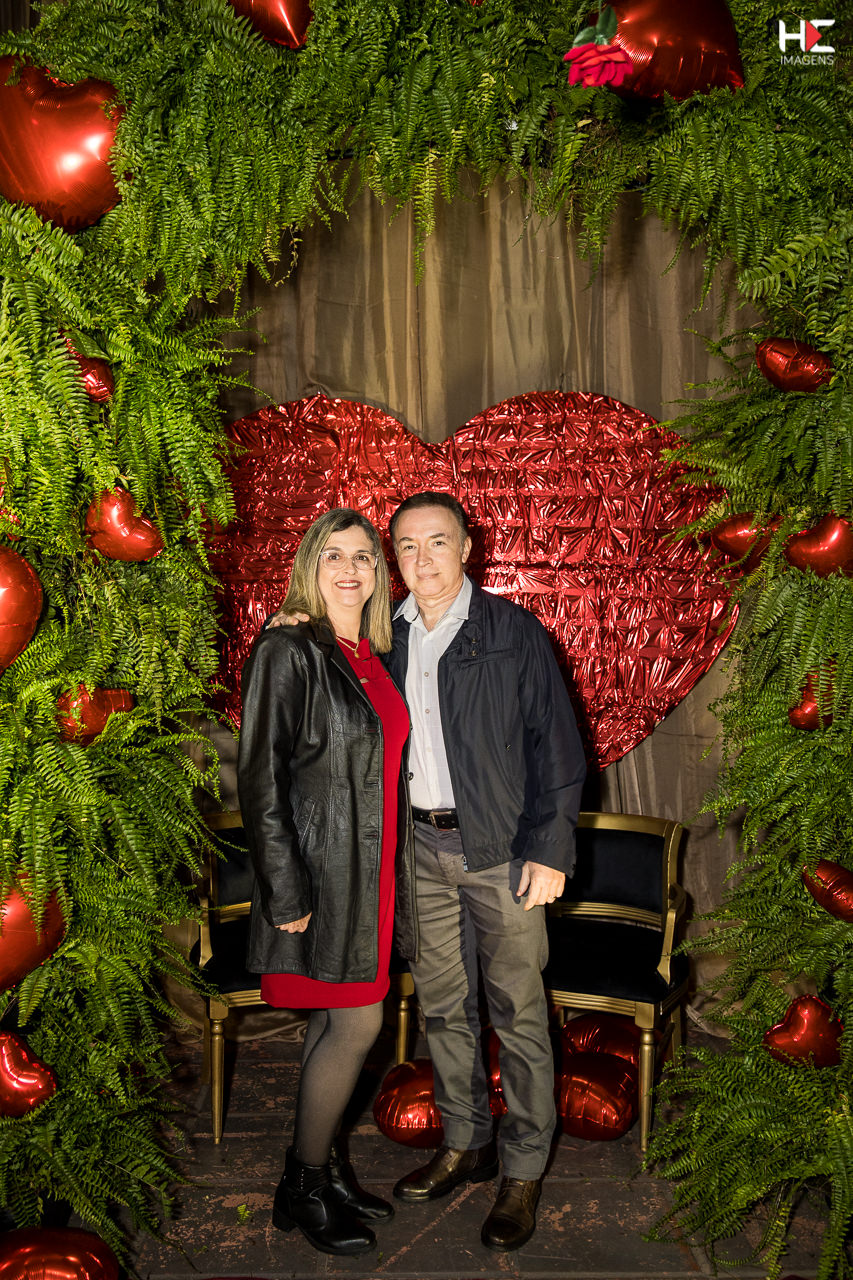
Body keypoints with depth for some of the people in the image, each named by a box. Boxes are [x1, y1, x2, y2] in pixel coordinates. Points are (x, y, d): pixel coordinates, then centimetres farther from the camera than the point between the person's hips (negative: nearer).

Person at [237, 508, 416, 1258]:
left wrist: (395, 877, 15)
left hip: (373, 871, 7)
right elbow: (261, 777, -15)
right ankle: (303, 1189, 15)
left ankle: (322, 1169, 29)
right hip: (322, 869, -7)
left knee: (337, 1021, 14)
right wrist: (285, 891, -18)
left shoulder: (375, 659, 12)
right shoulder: (288, 652, -11)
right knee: (359, 1022, -3)